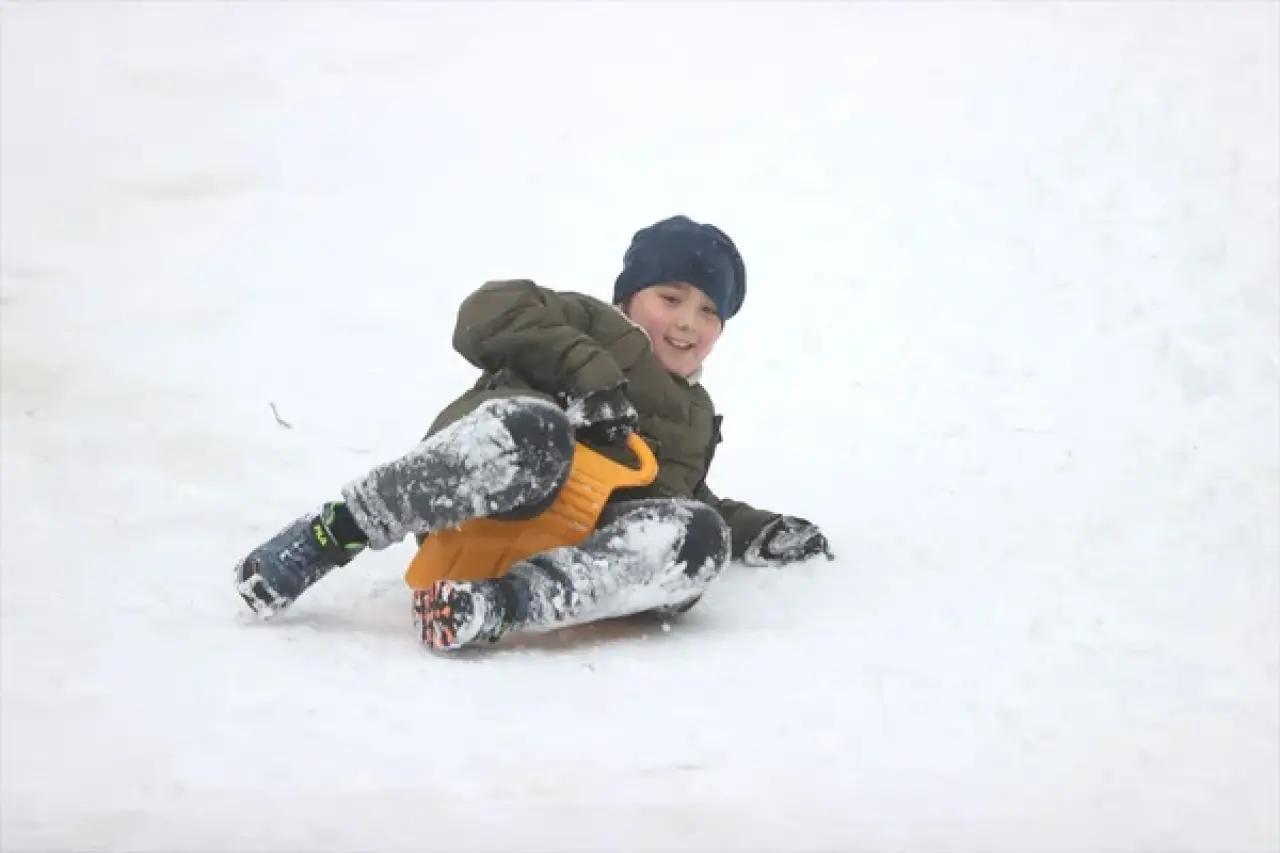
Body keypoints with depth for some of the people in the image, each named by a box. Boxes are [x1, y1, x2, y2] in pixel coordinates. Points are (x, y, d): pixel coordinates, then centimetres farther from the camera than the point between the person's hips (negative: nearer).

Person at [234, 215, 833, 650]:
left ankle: (501, 603, -38)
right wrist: (585, 371, -10)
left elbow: (687, 499, 41)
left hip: (572, 543, 5)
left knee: (699, 537, -24)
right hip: (471, 514, -4)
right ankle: (329, 534, -27)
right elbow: (489, 313, 0)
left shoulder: (695, 419, 35)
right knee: (535, 433, -40)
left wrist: (759, 531, 23)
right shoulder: (595, 325, 15)